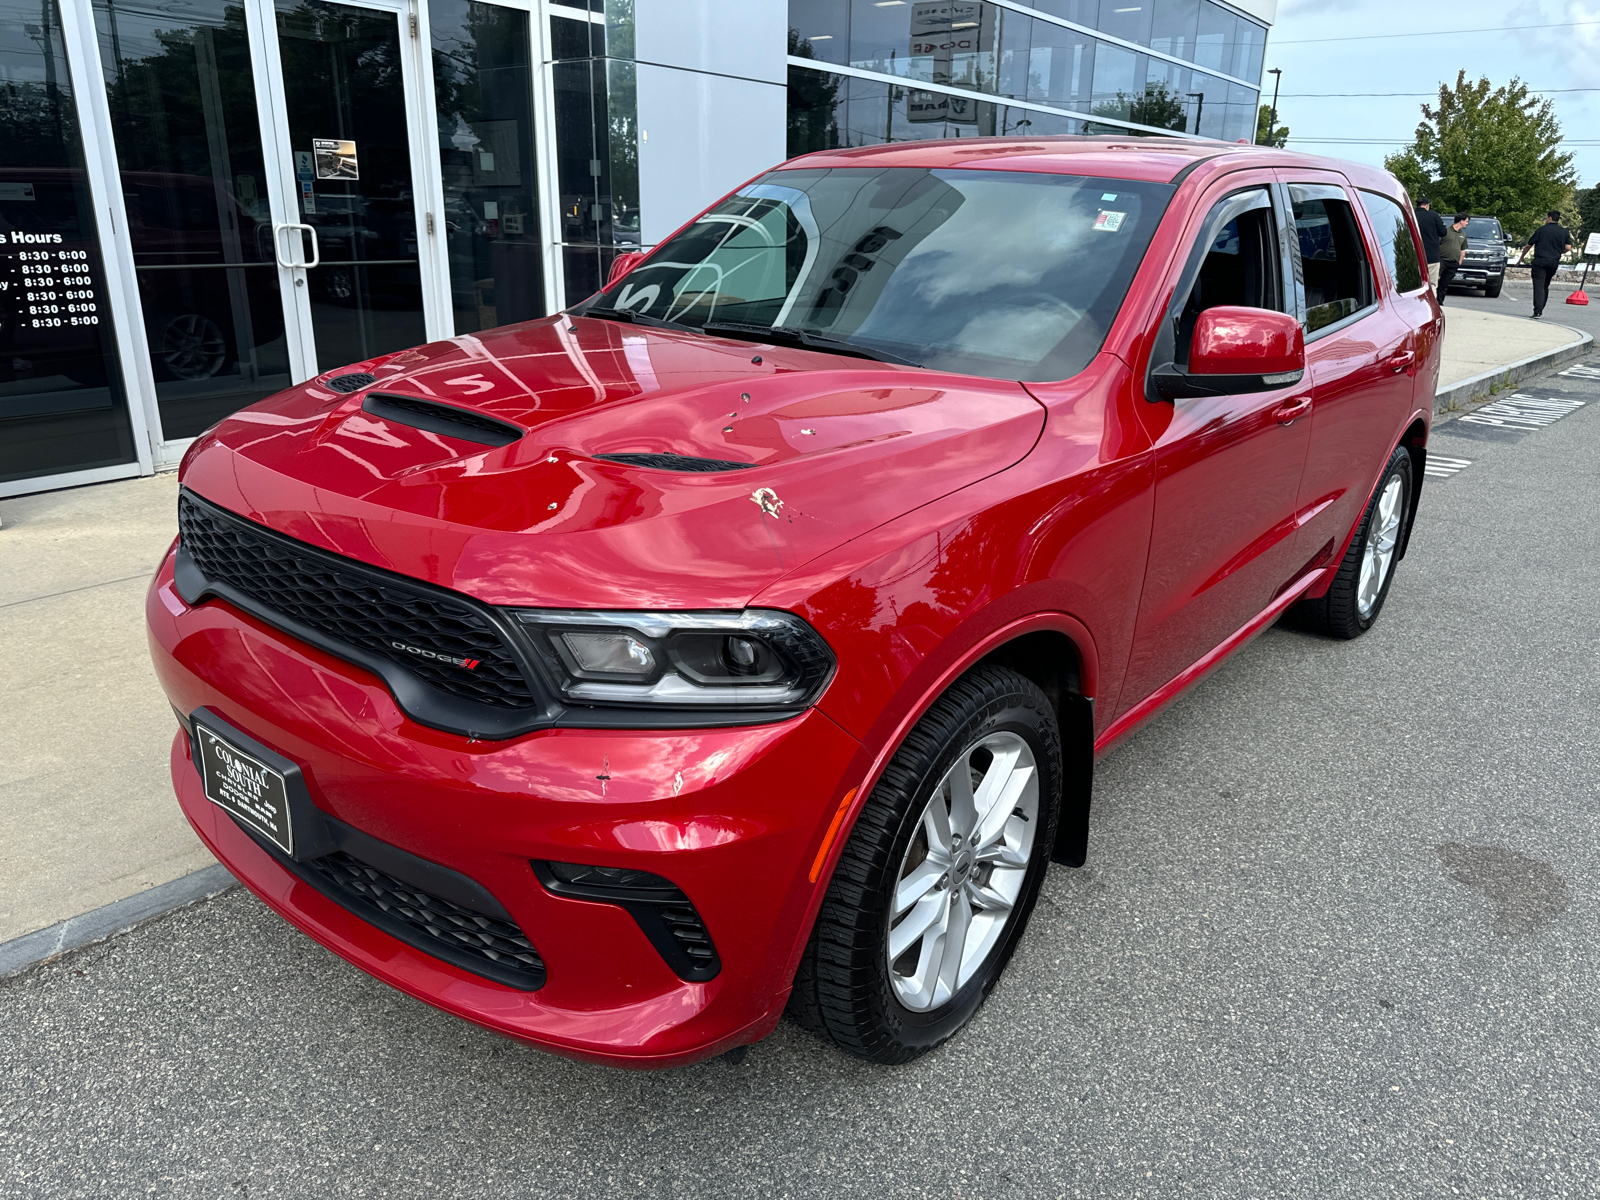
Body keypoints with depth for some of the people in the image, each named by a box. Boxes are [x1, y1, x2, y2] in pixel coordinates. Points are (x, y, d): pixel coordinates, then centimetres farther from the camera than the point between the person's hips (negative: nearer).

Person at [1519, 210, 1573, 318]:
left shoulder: (1541, 229, 1)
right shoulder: (1564, 232, 10)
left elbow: (1528, 246, 5)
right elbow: (1568, 247, 2)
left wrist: (1521, 258, 19)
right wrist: (1558, 251, 23)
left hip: (1540, 260, -4)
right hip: (1554, 262, 4)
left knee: (1538, 286, -10)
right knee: (1545, 286, 16)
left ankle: (1537, 311, -21)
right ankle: (1541, 310, 16)